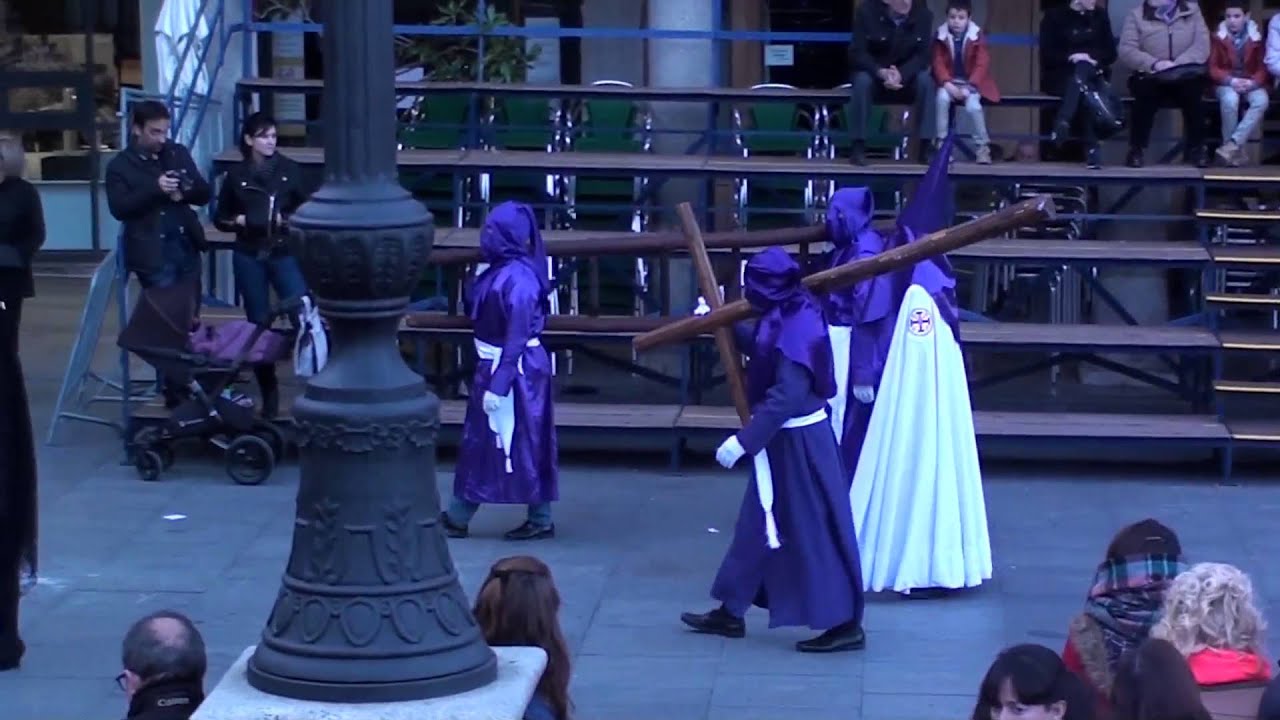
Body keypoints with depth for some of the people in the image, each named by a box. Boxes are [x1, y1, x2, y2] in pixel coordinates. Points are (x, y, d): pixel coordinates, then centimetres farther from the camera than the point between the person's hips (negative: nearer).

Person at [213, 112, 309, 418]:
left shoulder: (289, 170, 0)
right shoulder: (236, 175, 3)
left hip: (284, 254, -1)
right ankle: (268, 393, 16)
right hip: (249, 257, 1)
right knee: (259, 323, 7)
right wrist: (237, 221, -9)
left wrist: (287, 220, -13)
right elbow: (219, 218, 11)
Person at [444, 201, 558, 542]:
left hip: (516, 369, -10)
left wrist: (498, 384, -24)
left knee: (521, 445, 2)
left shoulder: (518, 278, -23)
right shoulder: (502, 269, 6)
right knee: (478, 440, 14)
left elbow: (516, 337, -23)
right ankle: (457, 518, 21)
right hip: (494, 363, 10)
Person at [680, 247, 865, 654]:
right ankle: (731, 613, 28)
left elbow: (787, 397, -31)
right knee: (758, 524, 17)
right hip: (784, 438, 10)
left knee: (815, 530, -2)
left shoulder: (797, 328, -26)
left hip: (796, 443, -10)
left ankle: (846, 624, 6)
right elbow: (761, 349, 27)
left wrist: (743, 441, -29)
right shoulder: (785, 318, 4)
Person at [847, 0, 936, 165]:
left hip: (907, 76, 1)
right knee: (862, 79, -35)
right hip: (874, 73, -1)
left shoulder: (923, 14, -13)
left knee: (925, 79, -30)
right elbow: (857, 54, -19)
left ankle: (925, 147, -24)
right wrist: (881, 73, -37)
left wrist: (901, 75, -34)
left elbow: (922, 55, -15)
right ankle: (858, 148, -28)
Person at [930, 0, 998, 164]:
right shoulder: (941, 36, -3)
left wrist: (969, 87, -23)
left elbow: (982, 65, -11)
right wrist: (948, 84, -22)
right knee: (942, 97, -31)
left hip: (972, 83, -2)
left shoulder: (977, 37, -7)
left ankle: (982, 146, -13)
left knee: (972, 105, -30)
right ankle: (941, 142, -18)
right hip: (950, 83, 2)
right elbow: (938, 63, -6)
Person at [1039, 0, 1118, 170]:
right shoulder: (1054, 16, 3)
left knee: (1083, 68, -36)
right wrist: (1070, 58, -21)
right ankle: (1092, 148, -49)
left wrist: (1093, 59, -12)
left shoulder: (1100, 16, 13)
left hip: (1093, 75, 2)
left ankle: (1063, 123, -52)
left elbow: (1111, 53, 9)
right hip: (1059, 76, -2)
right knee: (1083, 90, -36)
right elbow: (1047, 55, -5)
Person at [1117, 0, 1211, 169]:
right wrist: (1154, 64, -18)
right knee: (1146, 92, -33)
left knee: (1192, 91, -32)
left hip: (1185, 76, 1)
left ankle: (1195, 149, -17)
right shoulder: (1137, 15, 10)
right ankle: (1137, 150, -22)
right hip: (1151, 76, 0)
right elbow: (1126, 50, -2)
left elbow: (1202, 45, 0)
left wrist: (1177, 64, -16)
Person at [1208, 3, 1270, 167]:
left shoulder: (1256, 37, 0)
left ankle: (1233, 144, -36)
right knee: (1230, 100, -37)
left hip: (1251, 83, 1)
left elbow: (1263, 68, 1)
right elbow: (1213, 68, -2)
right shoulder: (1219, 37, -2)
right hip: (1226, 83, -1)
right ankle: (1236, 150, -25)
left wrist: (1251, 83, -20)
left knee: (1262, 101, -33)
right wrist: (1232, 81, -20)